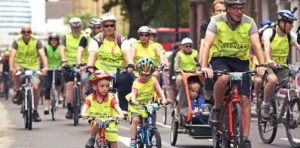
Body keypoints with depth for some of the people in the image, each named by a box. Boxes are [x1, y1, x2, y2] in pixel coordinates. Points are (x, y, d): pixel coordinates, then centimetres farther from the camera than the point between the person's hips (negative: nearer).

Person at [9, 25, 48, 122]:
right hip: (20, 65, 0)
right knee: (16, 70, -36)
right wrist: (11, 67, -40)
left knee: (35, 87, -15)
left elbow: (42, 55, -21)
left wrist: (45, 67, -38)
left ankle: (35, 111, 1)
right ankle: (17, 92, -17)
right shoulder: (17, 42, -9)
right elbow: (12, 55, -22)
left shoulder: (36, 42, -9)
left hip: (33, 67, 0)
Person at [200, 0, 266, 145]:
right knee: (223, 78, -37)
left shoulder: (249, 23, -11)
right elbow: (207, 44, -25)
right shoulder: (217, 21, -16)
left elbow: (256, 45, -20)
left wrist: (261, 65, -37)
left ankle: (245, 138, -3)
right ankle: (216, 109, -11)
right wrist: (204, 67, -40)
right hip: (220, 58, -2)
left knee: (244, 99, -8)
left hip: (241, 61, 2)